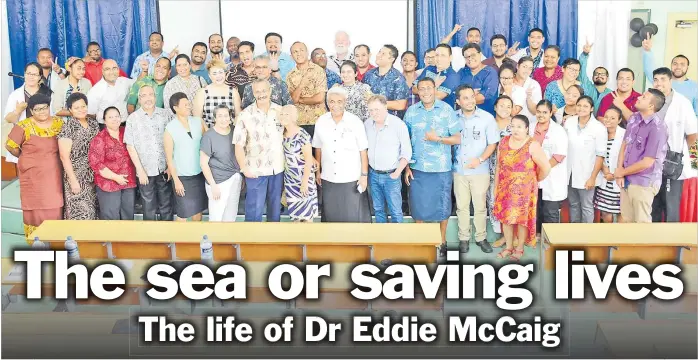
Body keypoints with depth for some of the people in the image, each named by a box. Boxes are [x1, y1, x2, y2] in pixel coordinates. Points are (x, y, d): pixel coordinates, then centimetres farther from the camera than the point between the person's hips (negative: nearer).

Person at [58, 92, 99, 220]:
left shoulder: (94, 123, 8)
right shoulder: (68, 128, -11)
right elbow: (64, 157, -13)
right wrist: (73, 180, -16)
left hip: (94, 176, 6)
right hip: (77, 176, -6)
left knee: (93, 211, 10)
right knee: (81, 212, -4)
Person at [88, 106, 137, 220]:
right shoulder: (99, 139, -9)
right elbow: (95, 163, -15)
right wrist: (115, 177, -18)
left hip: (129, 182, 5)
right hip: (109, 183, -5)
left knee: (128, 214, 13)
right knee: (110, 216, -2)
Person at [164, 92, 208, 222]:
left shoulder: (198, 122, 0)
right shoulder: (170, 128, -10)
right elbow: (169, 157, -8)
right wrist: (176, 180, -10)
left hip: (199, 173, 4)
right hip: (182, 176, -4)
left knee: (198, 209, 15)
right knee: (183, 212, 3)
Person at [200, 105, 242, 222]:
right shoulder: (209, 136, -12)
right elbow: (203, 162, -12)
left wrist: (241, 177, 12)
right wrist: (213, 185, -15)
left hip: (235, 179, 6)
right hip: (219, 181, -5)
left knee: (231, 216, 15)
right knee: (216, 217, 1)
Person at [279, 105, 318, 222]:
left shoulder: (302, 135, -18)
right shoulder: (283, 134, 3)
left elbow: (308, 159, -18)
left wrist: (305, 182, -19)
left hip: (303, 177, -7)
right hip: (289, 178, 7)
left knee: (306, 211, 0)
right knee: (295, 211, 12)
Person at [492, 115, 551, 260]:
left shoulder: (532, 145, -14)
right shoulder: (503, 142, 1)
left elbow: (546, 167, -12)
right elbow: (499, 166, 8)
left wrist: (535, 181, 3)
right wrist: (496, 186, 8)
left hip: (524, 190, -4)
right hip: (505, 189, 4)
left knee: (522, 219, 6)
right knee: (506, 217, 10)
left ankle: (520, 249, 22)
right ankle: (508, 247, 26)